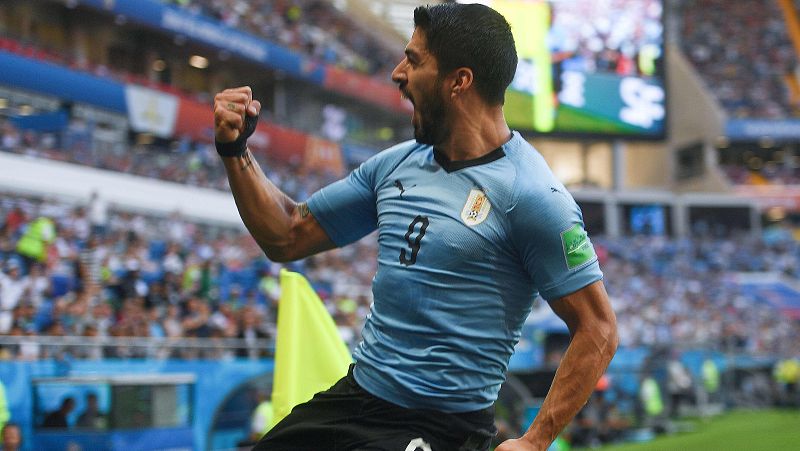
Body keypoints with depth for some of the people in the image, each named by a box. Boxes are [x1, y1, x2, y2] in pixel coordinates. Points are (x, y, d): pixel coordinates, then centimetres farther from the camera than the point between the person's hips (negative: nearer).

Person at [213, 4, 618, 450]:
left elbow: (599, 330, -14)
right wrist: (236, 148, 5)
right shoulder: (396, 164, 8)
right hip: (352, 396, 7)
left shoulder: (531, 193, -14)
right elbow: (288, 237, 16)